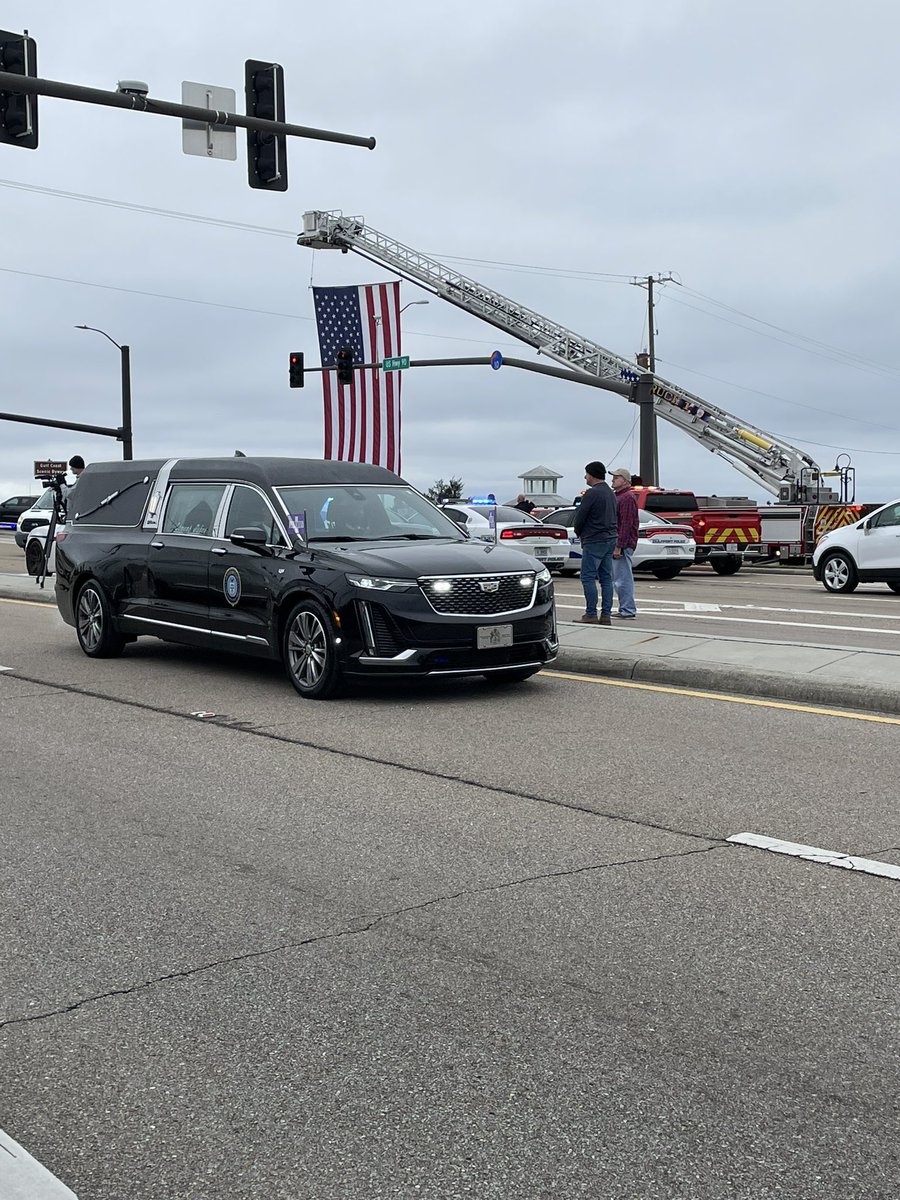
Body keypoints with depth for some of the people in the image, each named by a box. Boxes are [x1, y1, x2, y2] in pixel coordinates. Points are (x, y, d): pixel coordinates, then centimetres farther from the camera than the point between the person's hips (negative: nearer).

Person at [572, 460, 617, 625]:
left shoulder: (592, 493, -15)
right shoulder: (610, 493, 14)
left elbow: (580, 516, -13)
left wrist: (578, 532, 8)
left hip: (594, 541, -9)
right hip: (611, 538, 9)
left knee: (588, 577, -5)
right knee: (606, 578, 9)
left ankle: (591, 614, -7)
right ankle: (606, 614, 9)